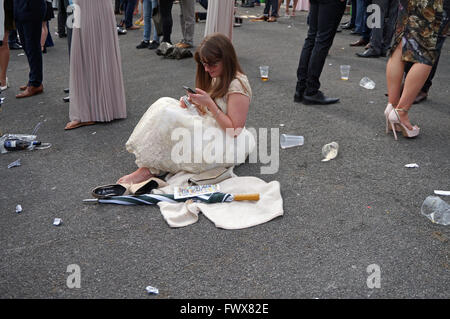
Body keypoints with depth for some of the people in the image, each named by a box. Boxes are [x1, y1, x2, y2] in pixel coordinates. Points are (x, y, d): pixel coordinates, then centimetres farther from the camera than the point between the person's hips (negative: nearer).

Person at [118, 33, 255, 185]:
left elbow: (234, 130, -19)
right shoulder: (216, 78, 11)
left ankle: (149, 169, -12)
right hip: (209, 128, 9)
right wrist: (192, 103, -4)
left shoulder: (238, 84, -17)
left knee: (167, 115, -22)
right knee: (165, 103, -7)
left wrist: (209, 103, -23)